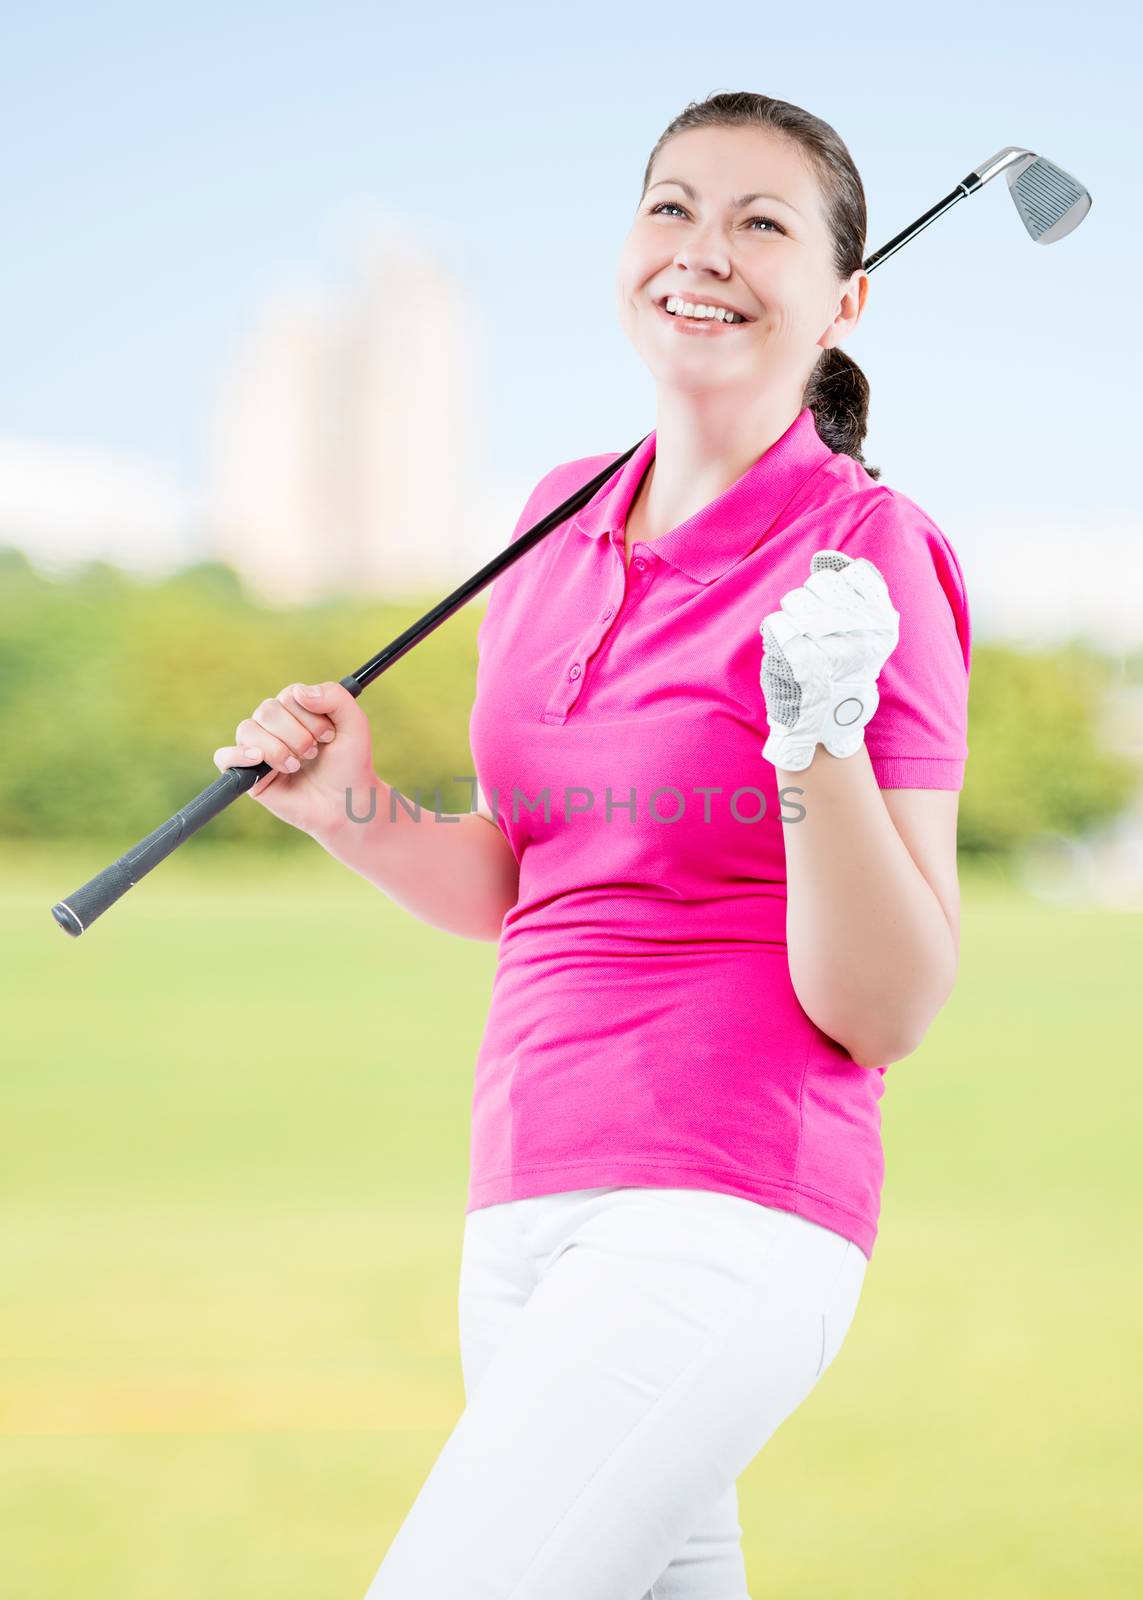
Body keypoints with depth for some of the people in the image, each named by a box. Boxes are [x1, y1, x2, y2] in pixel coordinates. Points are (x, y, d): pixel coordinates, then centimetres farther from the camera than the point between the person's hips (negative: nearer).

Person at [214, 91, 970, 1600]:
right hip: (522, 1215, 7)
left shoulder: (868, 555, -8)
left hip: (721, 1226, -7)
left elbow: (886, 1011, -11)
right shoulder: (564, 518, 11)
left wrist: (822, 749, -25)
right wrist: (355, 812, 5)